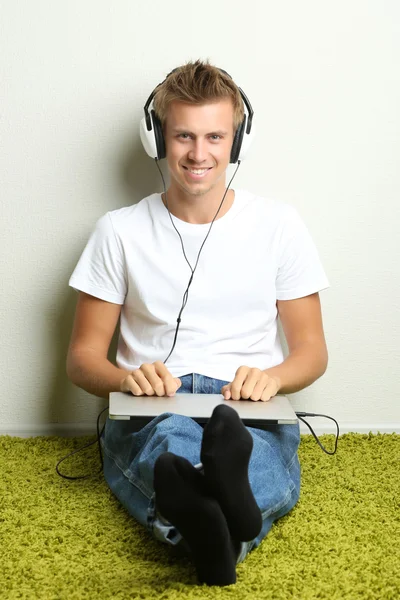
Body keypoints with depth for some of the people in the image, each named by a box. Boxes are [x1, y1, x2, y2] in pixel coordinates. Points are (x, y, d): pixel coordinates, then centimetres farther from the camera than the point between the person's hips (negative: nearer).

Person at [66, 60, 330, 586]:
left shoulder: (279, 224, 10)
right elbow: (83, 357, 10)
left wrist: (271, 377, -13)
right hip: (150, 413, 0)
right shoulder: (120, 231, 9)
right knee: (170, 436, -40)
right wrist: (127, 378, -15)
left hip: (252, 414, 1)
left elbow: (312, 350, 13)